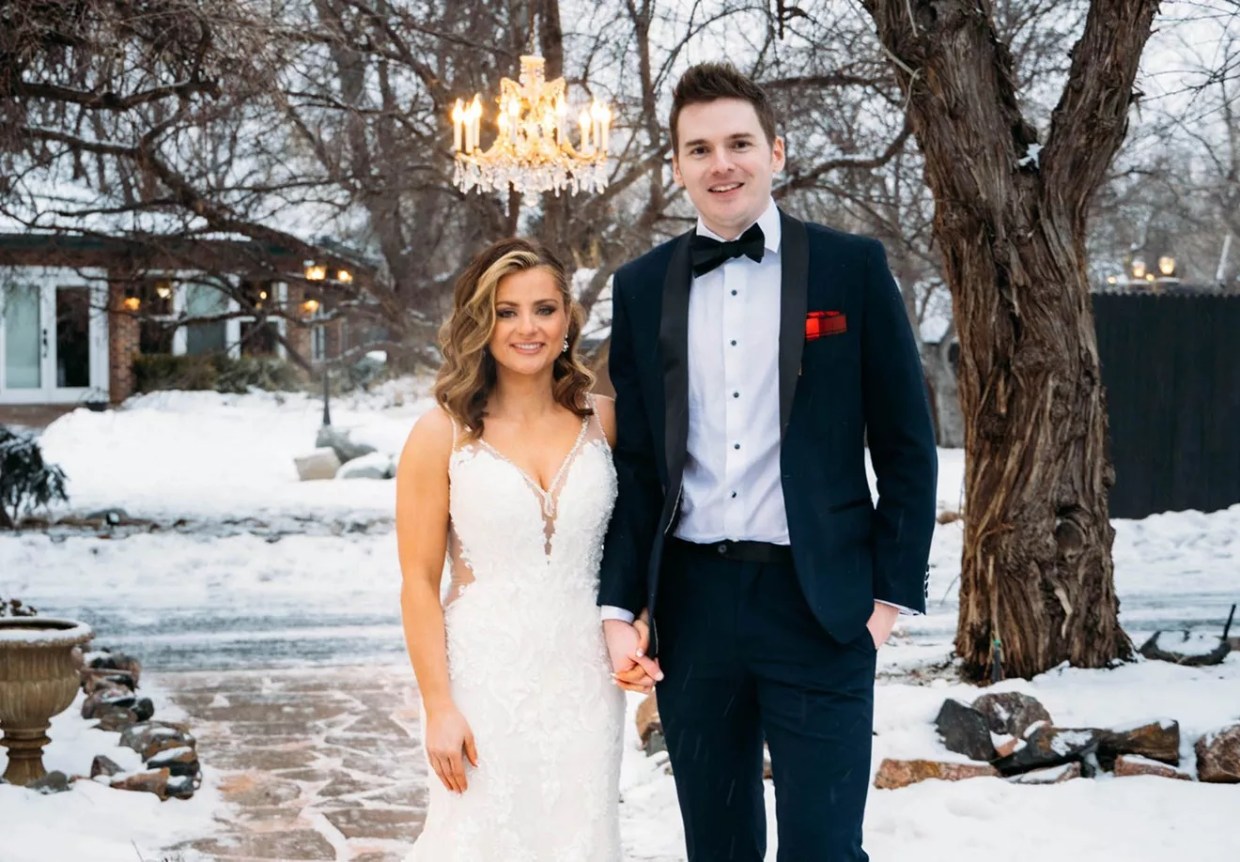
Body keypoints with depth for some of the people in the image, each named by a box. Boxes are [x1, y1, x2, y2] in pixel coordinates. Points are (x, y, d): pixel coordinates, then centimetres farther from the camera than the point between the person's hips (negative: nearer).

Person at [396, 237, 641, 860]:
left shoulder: (602, 422, 2)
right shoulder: (444, 433, -7)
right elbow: (419, 582, -6)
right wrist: (439, 708, -10)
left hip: (584, 683, 3)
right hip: (485, 683, -3)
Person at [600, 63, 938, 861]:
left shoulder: (853, 267, -1)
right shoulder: (642, 286, 7)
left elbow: (906, 444, 1)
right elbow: (634, 459, 9)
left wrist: (892, 591, -4)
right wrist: (620, 606, 2)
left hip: (818, 605, -3)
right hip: (692, 605, 3)